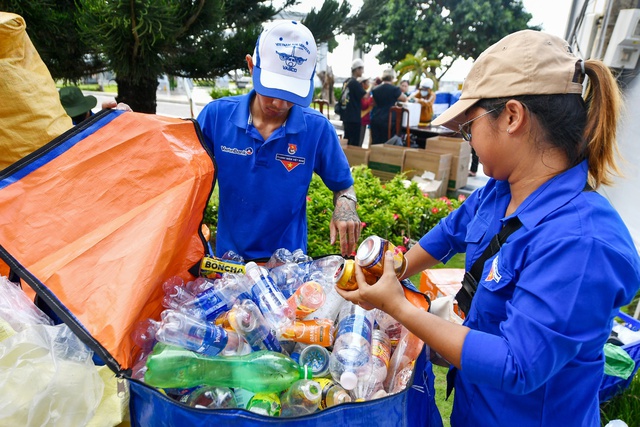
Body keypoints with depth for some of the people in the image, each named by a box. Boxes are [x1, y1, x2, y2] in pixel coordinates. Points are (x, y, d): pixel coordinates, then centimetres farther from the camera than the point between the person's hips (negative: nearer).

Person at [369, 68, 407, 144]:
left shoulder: (375, 89, 8)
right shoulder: (394, 89, -7)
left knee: (375, 142, 5)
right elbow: (404, 99, 5)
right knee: (385, 143, -1)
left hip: (375, 119, 5)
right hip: (388, 120, -5)